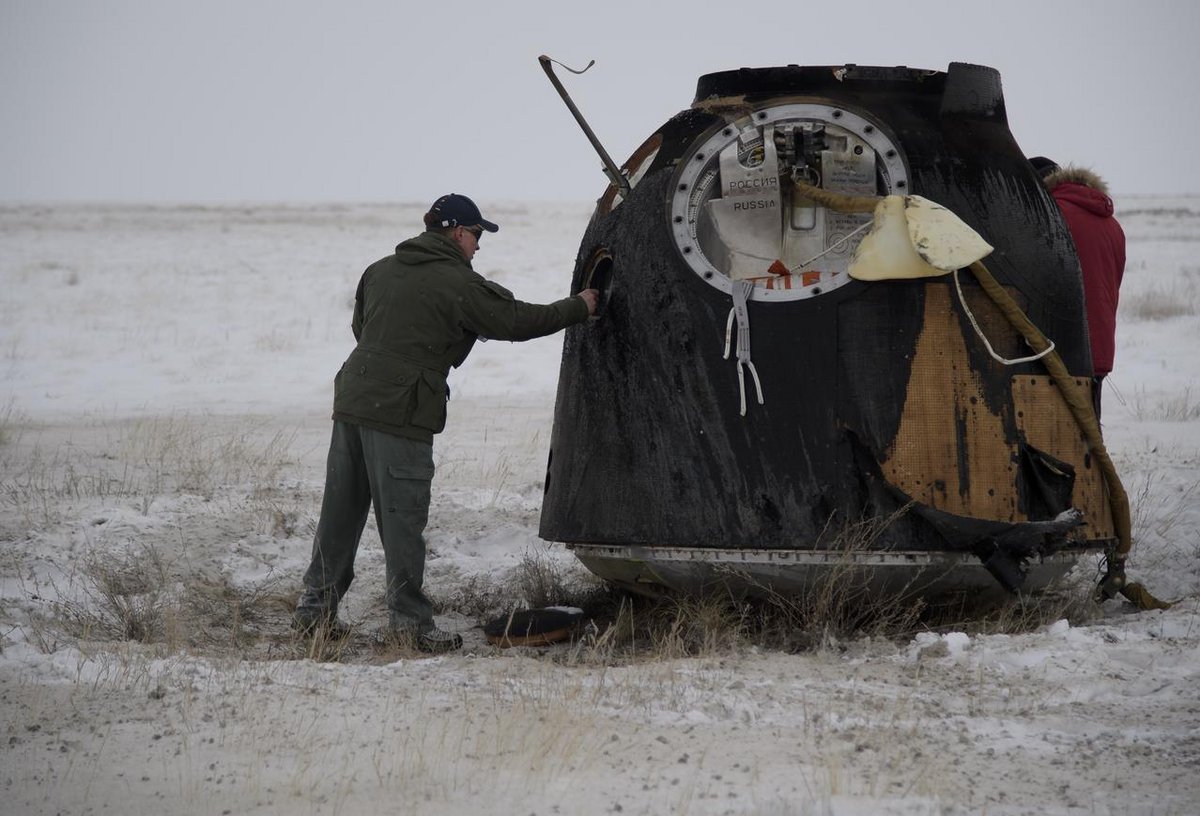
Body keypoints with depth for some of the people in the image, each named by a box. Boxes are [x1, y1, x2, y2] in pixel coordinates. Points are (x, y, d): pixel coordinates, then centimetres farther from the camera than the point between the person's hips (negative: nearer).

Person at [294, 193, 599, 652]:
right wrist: (580, 307, 9)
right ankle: (409, 621, 1)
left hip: (351, 401, 7)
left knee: (340, 512, 13)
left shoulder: (380, 270, 15)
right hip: (400, 413, -7)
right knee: (402, 519, -3)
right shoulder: (457, 283, -6)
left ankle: (315, 609, 18)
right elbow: (517, 321, -3)